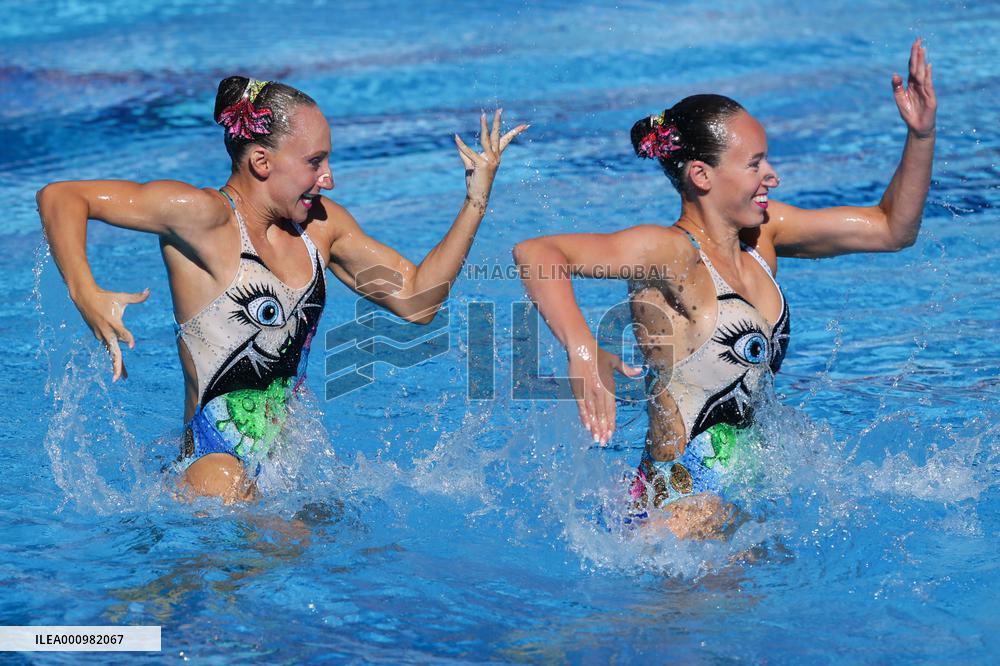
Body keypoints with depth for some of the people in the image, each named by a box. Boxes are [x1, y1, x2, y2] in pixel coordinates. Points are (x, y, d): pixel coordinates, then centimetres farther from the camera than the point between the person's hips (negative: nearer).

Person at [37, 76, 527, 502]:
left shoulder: (320, 224, 10)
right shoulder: (204, 216, -11)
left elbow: (415, 299, 14)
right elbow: (59, 197, -13)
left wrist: (477, 199, 8)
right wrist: (86, 297, -27)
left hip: (292, 462, 9)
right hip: (219, 464, -9)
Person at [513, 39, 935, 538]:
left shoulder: (762, 233, 6)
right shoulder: (671, 253, -18)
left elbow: (891, 229, 14)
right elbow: (534, 253, -31)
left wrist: (921, 135, 2)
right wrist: (583, 352, -44)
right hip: (679, 506, -8)